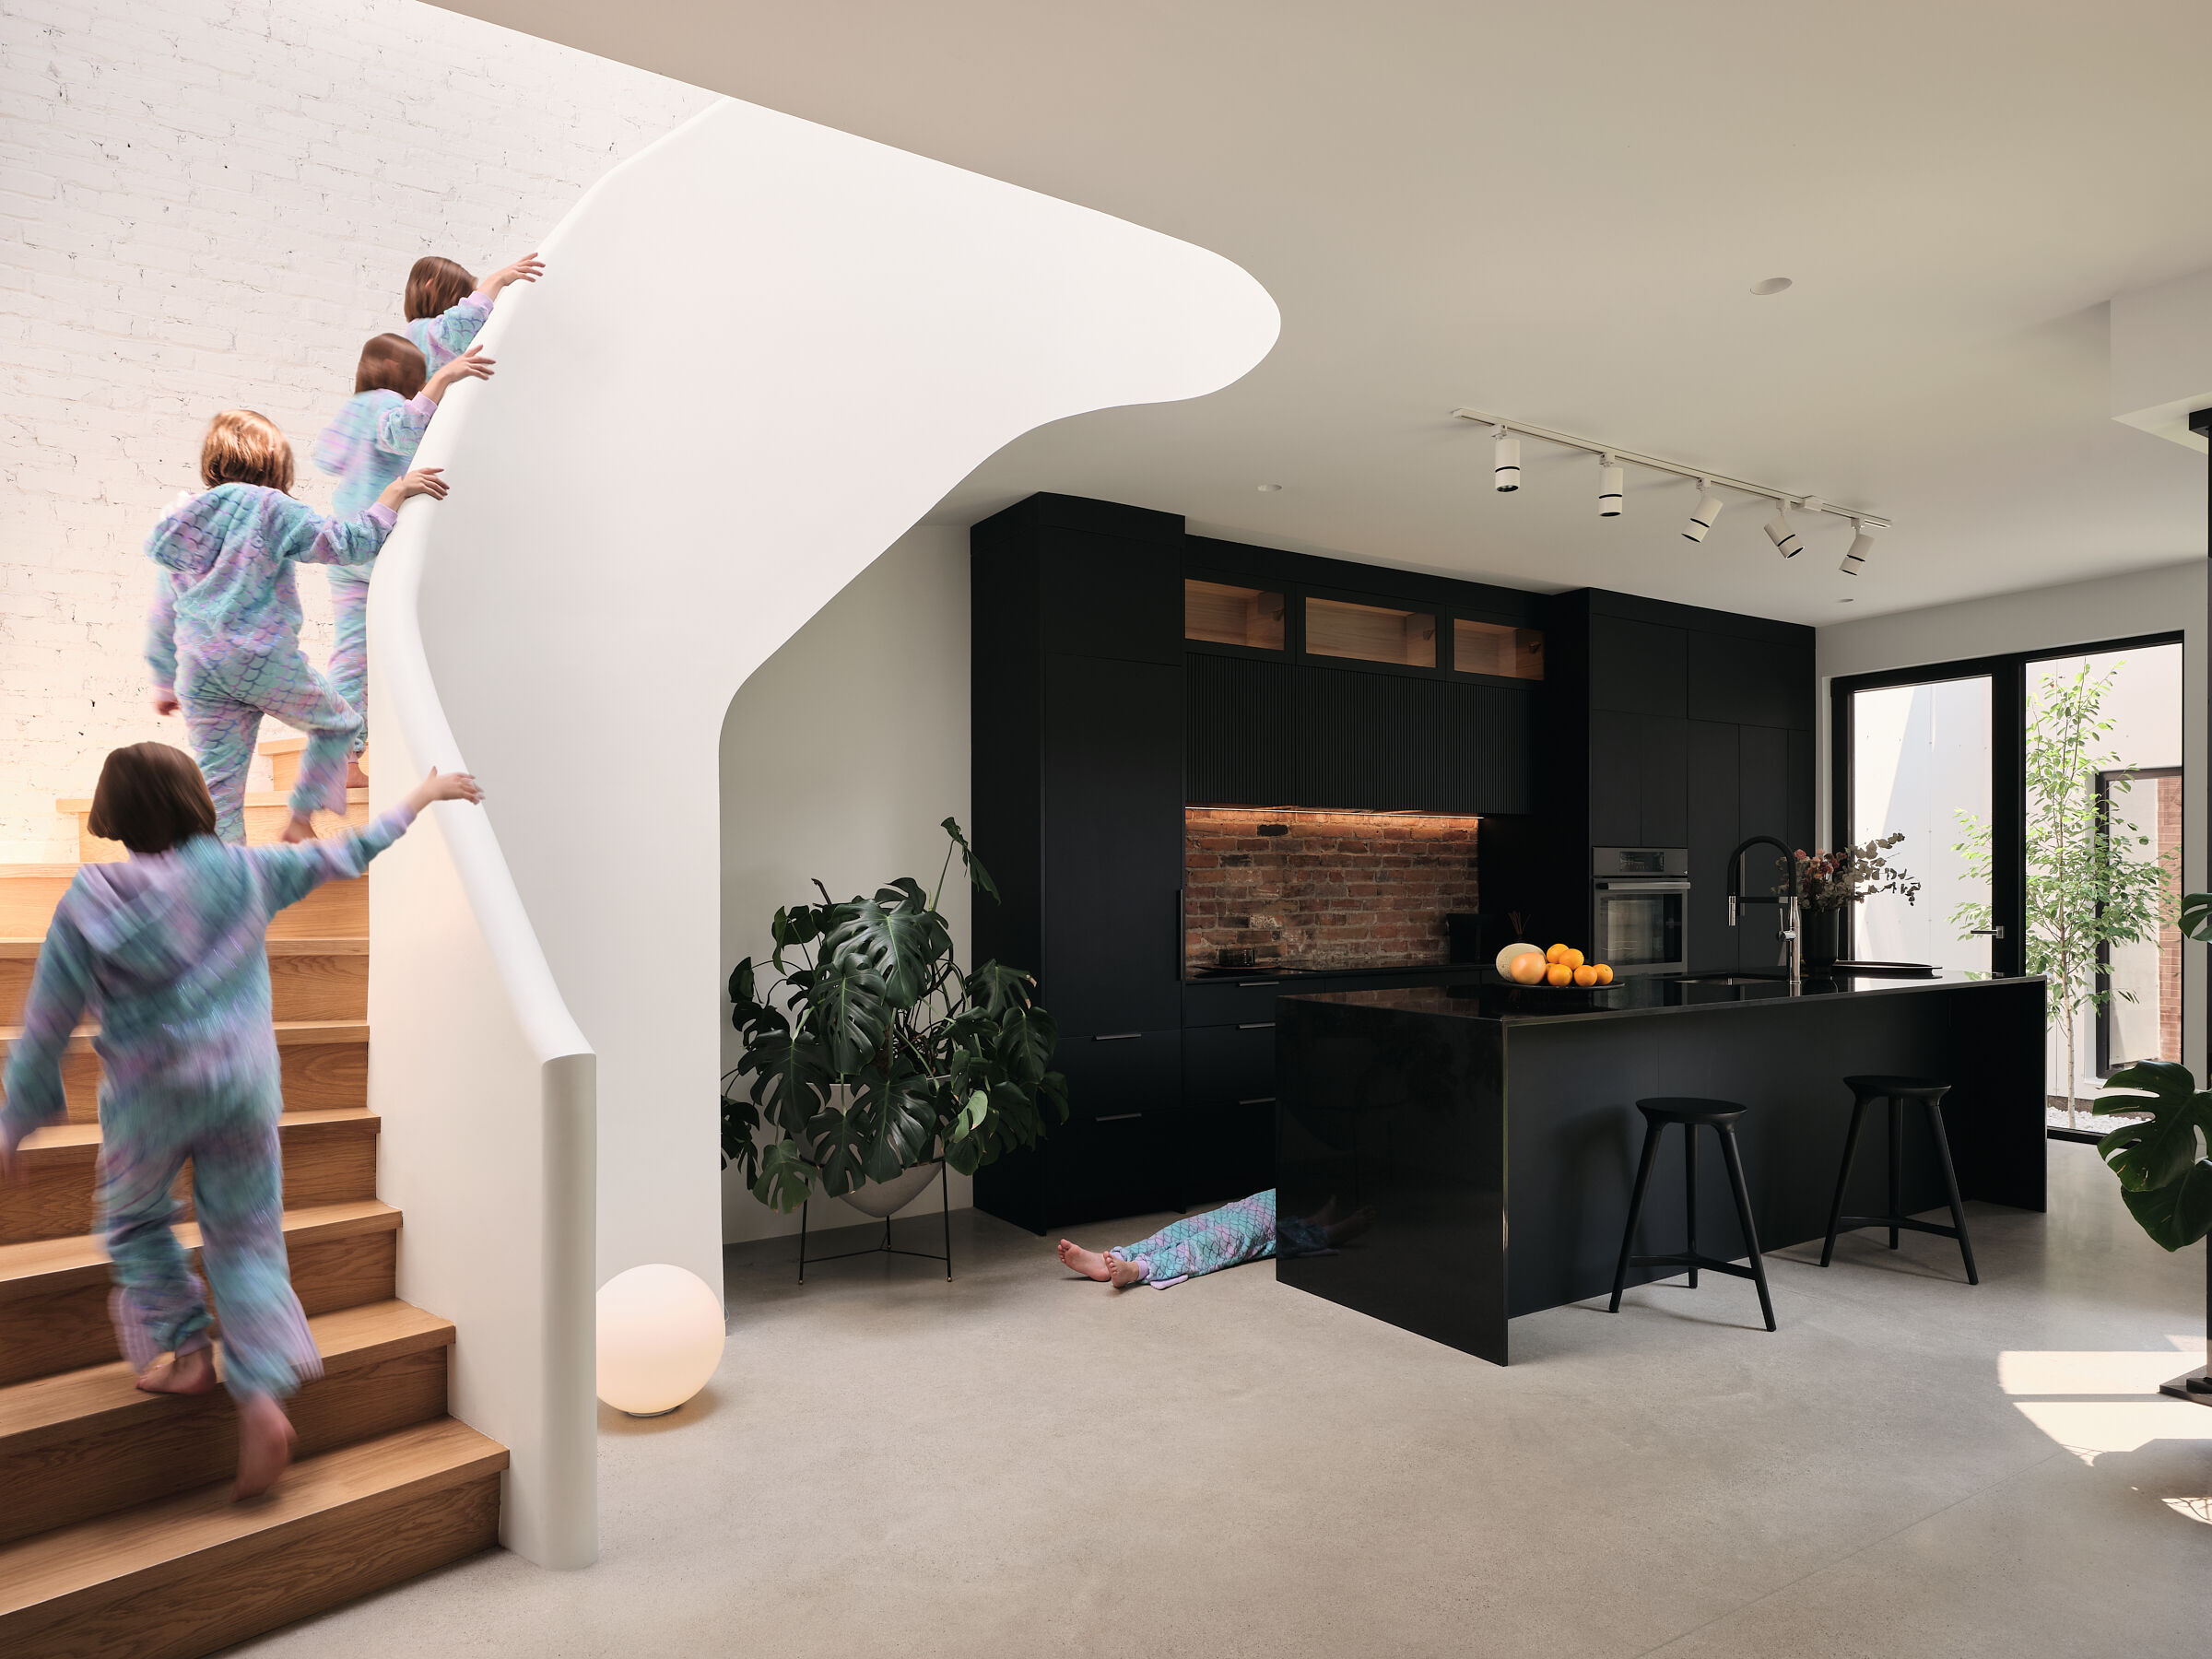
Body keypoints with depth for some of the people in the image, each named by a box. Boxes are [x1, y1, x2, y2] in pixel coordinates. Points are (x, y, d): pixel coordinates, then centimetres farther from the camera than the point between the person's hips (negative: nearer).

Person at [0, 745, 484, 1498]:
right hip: (244, 1085, 2)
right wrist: (423, 795, 19)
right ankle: (261, 1395, 0)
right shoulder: (245, 871, -7)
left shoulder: (89, 901, -12)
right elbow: (344, 856, 6)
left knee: (135, 1218, 26)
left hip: (148, 1097, -2)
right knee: (245, 1240, 9)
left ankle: (188, 1350, 24)